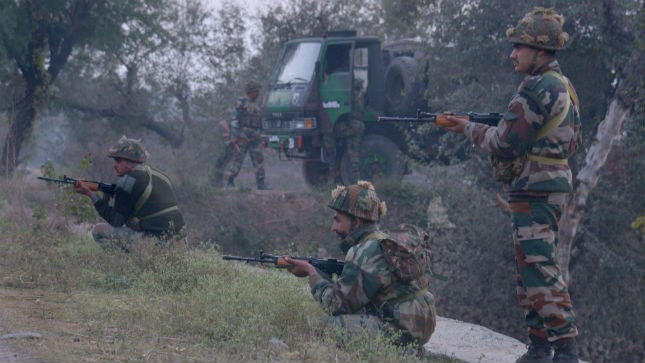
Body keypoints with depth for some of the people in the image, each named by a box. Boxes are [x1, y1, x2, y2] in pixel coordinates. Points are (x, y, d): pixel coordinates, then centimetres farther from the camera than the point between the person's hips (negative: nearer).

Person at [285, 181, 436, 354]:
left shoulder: (366, 253, -16)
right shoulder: (384, 241, 14)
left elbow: (337, 304, -11)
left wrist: (311, 272, 0)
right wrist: (318, 272, 7)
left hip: (401, 330, -10)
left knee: (332, 326, -12)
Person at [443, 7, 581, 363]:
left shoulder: (536, 88, -16)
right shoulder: (563, 86, 15)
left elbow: (505, 143, -17)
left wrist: (469, 129, 0)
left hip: (533, 190, -10)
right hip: (555, 185, 10)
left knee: (540, 269, -10)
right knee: (532, 268, 14)